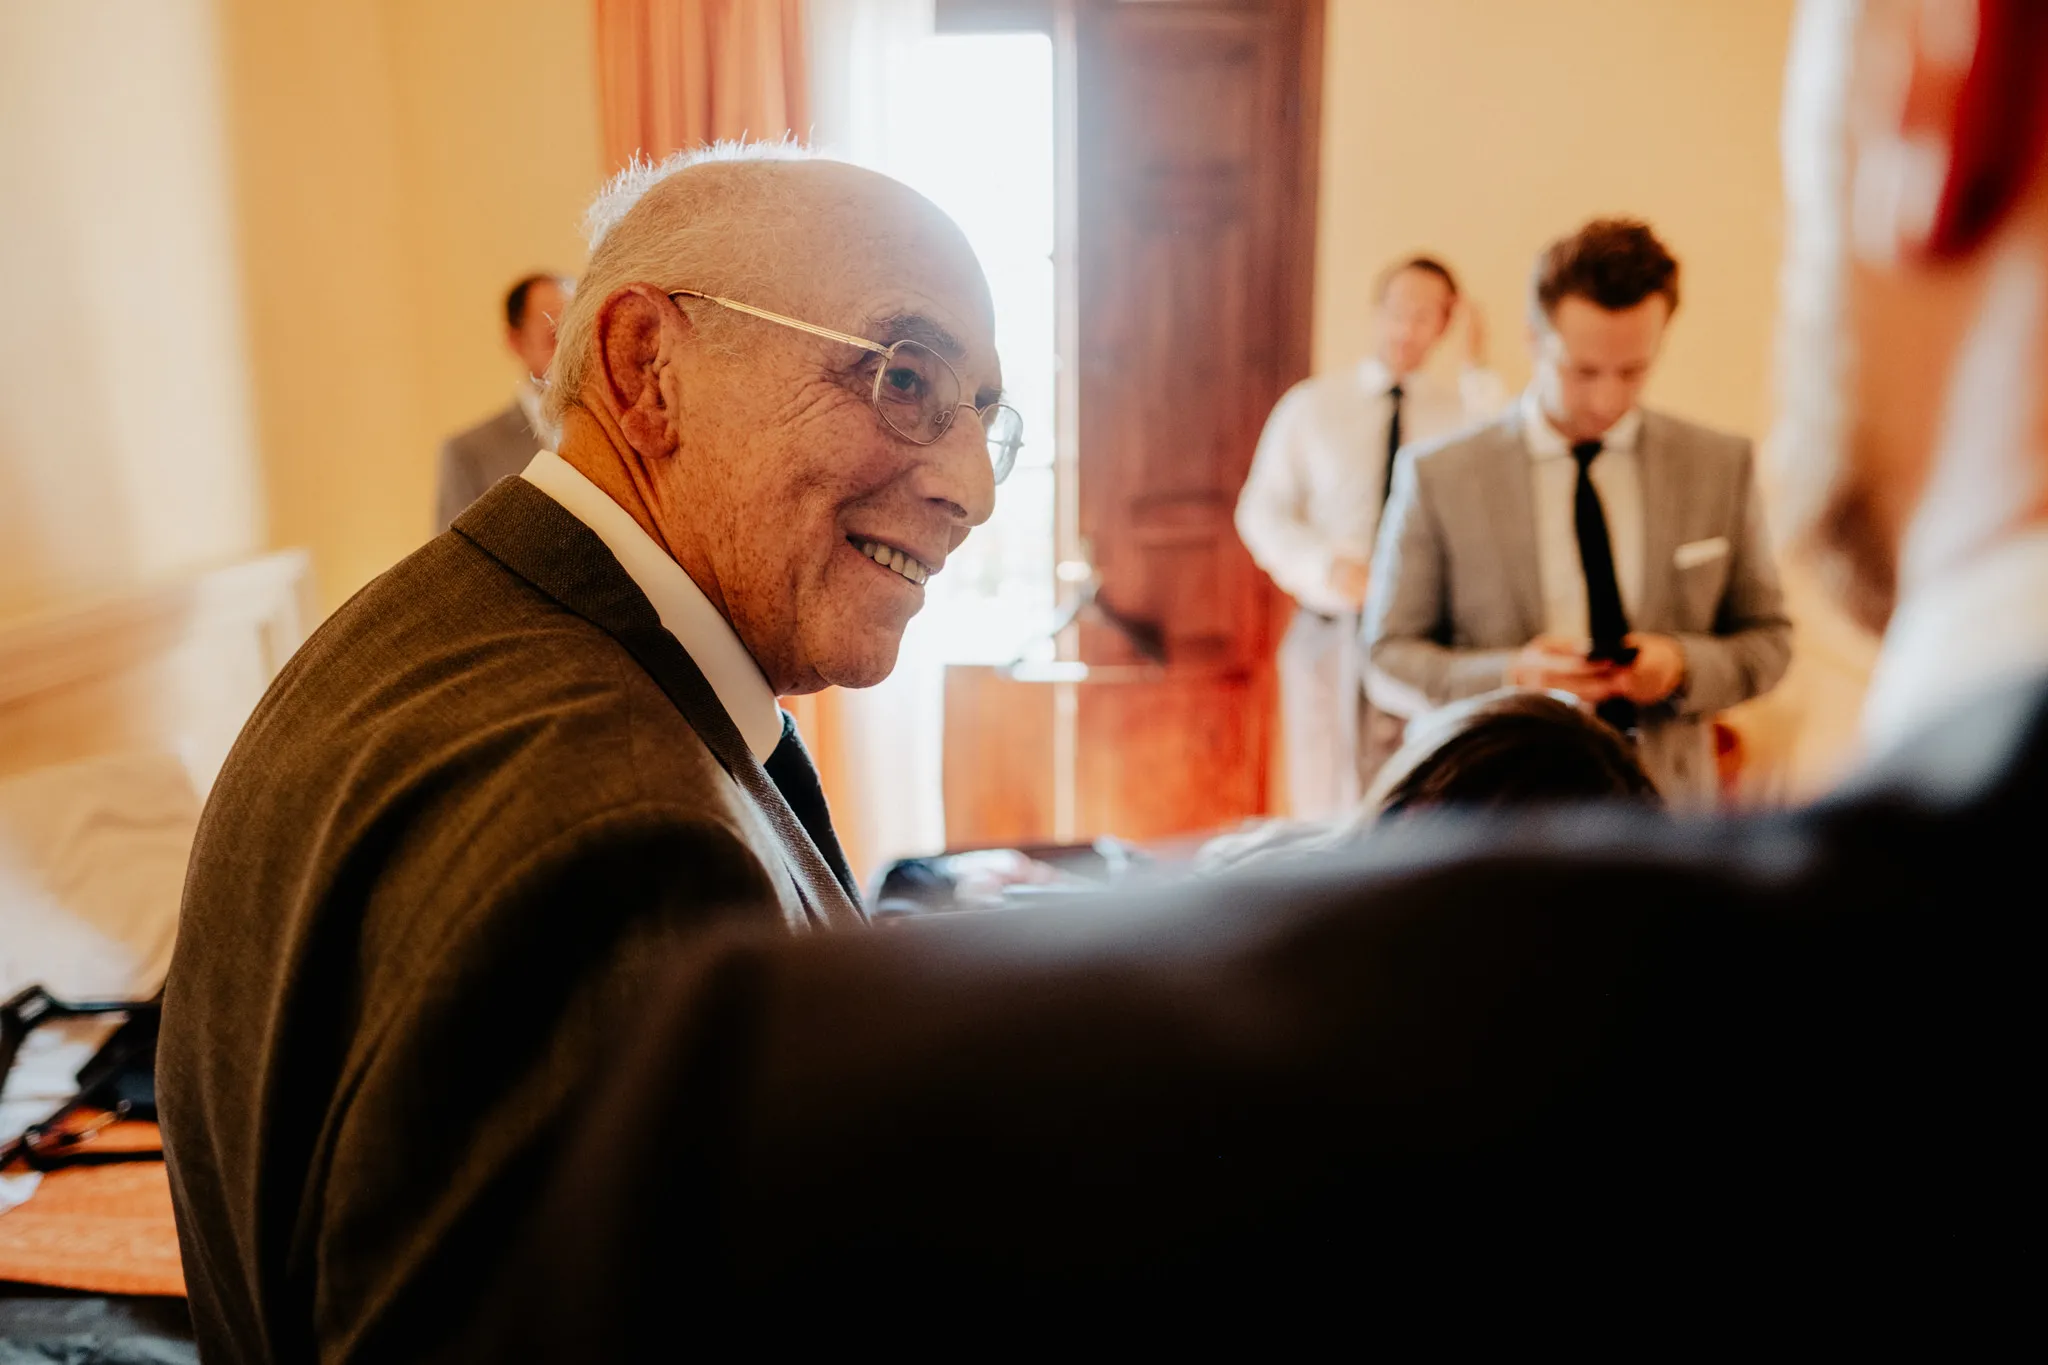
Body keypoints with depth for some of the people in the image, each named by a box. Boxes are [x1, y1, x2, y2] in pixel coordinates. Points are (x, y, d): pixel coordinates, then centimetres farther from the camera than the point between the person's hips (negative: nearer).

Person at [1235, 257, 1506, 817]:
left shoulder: (1461, 409, 4)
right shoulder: (1311, 404, 6)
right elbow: (1262, 513, 3)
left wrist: (1477, 372, -12)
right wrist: (1331, 568, -13)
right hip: (1330, 630, 1)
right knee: (1327, 807, 6)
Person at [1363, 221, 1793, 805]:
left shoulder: (1722, 465, 8)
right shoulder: (1438, 476, 0)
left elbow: (1768, 639, 15)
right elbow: (1388, 660, 3)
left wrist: (1684, 666, -6)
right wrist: (1511, 676, -14)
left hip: (1666, 805, 2)